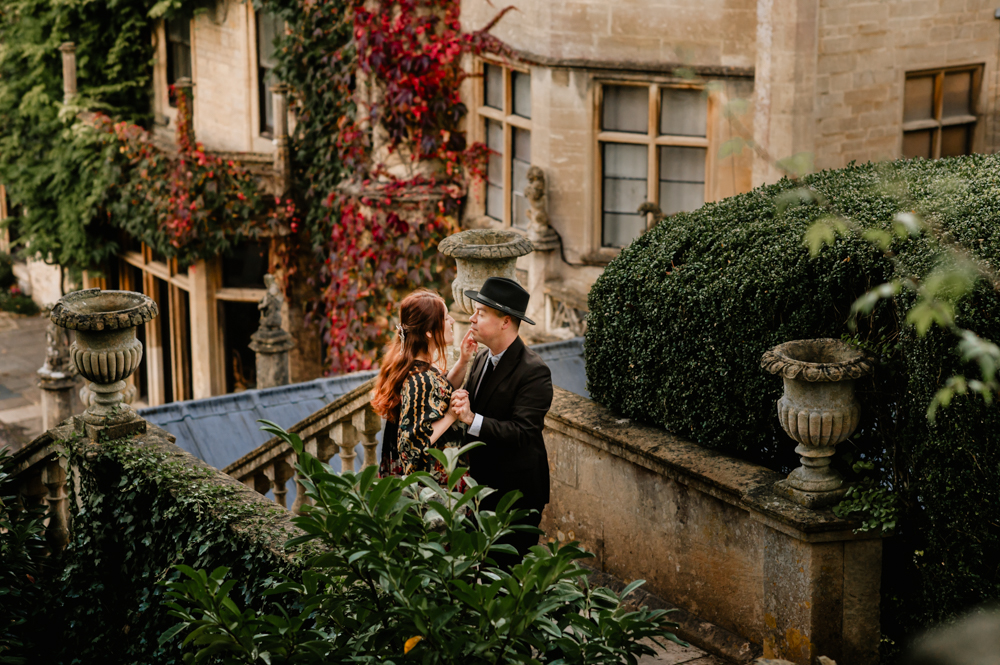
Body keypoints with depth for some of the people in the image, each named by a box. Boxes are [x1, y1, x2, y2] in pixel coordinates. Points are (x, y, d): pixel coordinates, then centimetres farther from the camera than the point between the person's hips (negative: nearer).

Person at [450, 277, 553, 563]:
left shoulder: (533, 372, -20)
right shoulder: (483, 357, 5)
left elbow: (522, 432, -26)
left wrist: (473, 420, -35)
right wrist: (460, 403, -14)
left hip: (517, 491, -8)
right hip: (483, 484, 8)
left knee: (510, 567, 2)